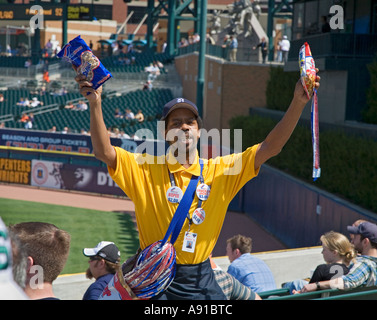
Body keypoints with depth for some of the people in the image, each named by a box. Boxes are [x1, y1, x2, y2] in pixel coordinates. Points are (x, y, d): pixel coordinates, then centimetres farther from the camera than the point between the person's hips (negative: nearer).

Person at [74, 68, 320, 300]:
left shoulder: (220, 171, 3)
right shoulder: (146, 169, -2)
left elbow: (270, 148, -3)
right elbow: (104, 152, -15)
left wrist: (299, 103, -14)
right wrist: (95, 104, -28)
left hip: (202, 281, 3)